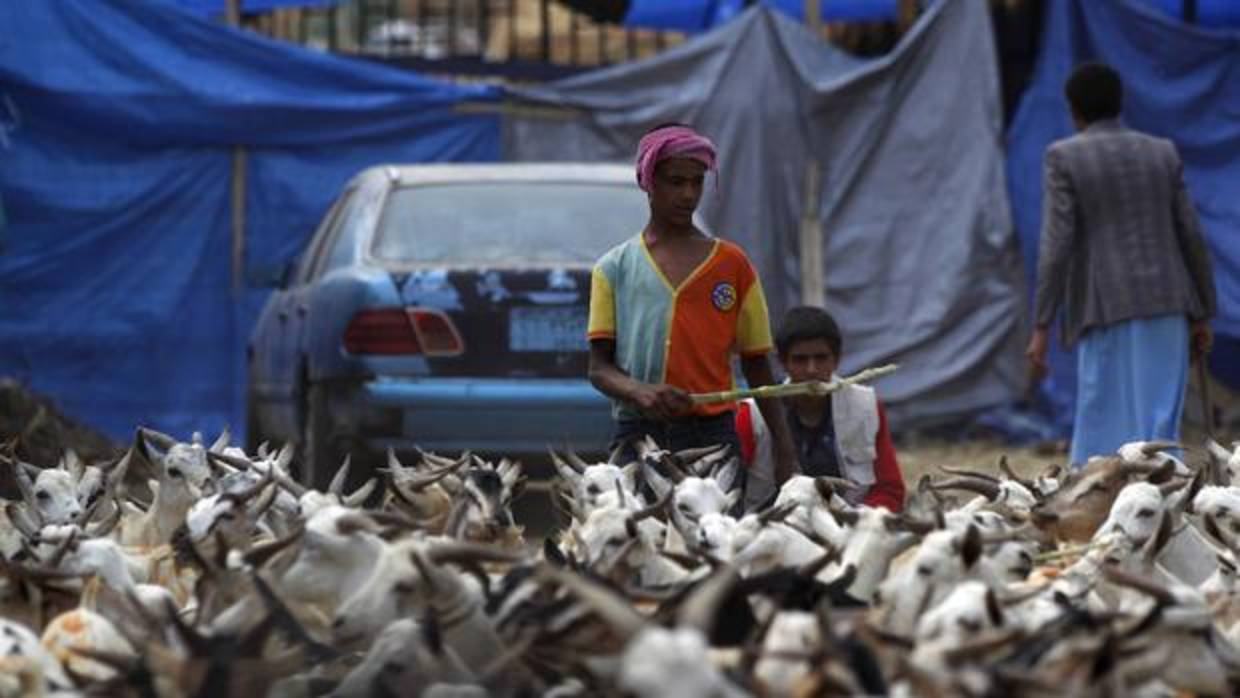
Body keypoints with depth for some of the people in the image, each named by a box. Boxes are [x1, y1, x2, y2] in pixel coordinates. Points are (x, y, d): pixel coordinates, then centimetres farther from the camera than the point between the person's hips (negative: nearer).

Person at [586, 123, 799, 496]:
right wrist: (639, 391, -17)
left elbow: (756, 364, 12)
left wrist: (783, 448, 5)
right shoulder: (615, 269, 10)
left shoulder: (732, 265, 10)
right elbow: (599, 367, 5)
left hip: (713, 435, 0)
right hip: (638, 434, 0)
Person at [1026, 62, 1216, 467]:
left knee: (1102, 432, 0)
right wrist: (1202, 315, 15)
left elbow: (1056, 245, -9)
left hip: (1107, 312, -3)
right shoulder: (1163, 153, 9)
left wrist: (1041, 328, -9)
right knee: (1159, 431, 4)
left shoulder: (1064, 158, -2)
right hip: (1167, 310, 3)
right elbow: (1191, 237, 8)